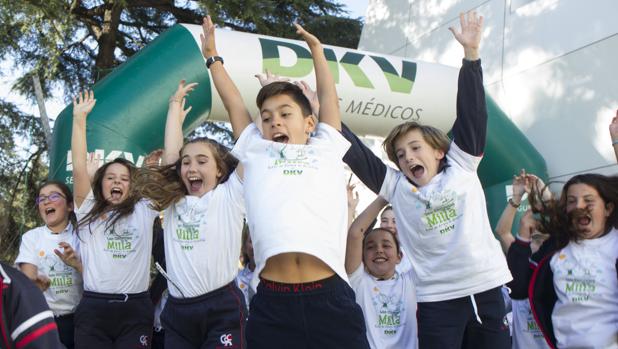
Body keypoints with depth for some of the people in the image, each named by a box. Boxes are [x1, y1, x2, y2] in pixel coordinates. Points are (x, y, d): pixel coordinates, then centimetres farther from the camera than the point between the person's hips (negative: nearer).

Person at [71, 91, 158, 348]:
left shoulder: (144, 211, 9)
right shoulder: (89, 211, 12)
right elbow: (79, 168, 0)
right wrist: (79, 117, -2)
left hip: (135, 310, 0)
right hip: (93, 309, 0)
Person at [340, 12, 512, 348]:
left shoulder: (462, 167, 7)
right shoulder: (397, 187, 7)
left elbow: (471, 111, 3)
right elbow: (355, 154, 5)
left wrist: (471, 52, -2)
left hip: (487, 289, 1)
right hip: (437, 299, 0)